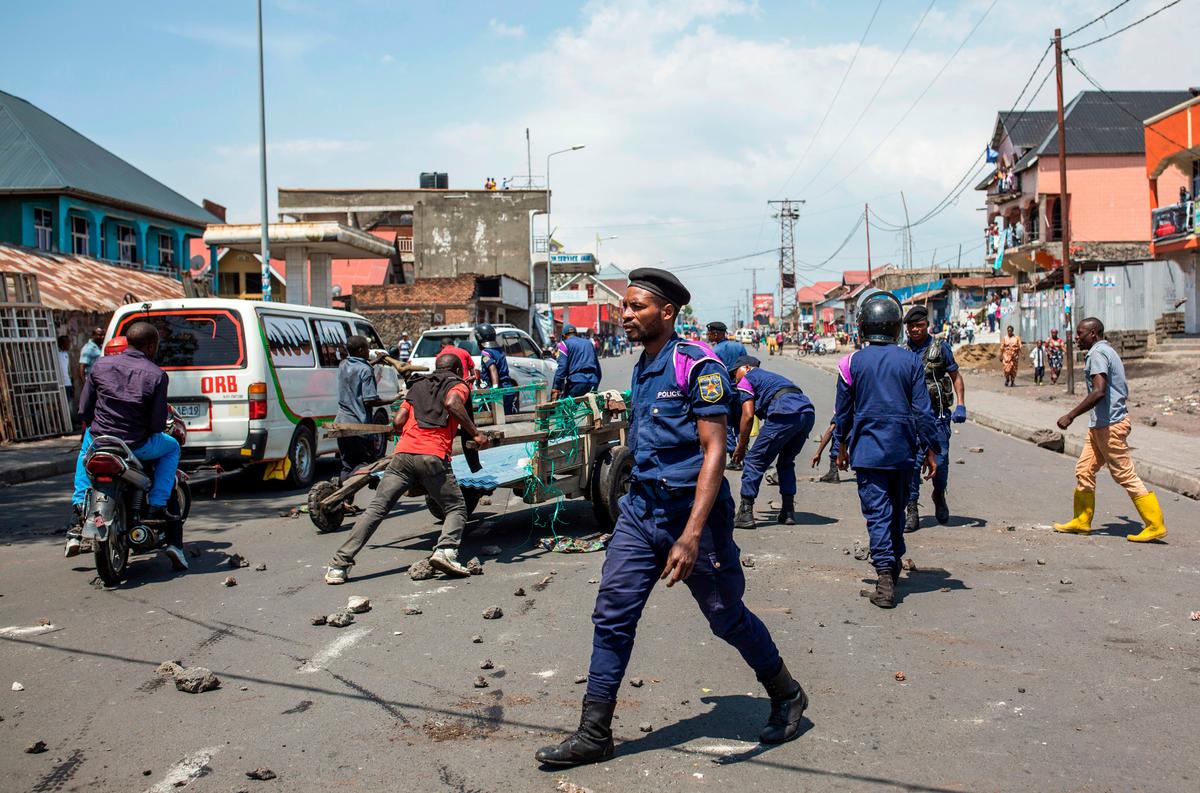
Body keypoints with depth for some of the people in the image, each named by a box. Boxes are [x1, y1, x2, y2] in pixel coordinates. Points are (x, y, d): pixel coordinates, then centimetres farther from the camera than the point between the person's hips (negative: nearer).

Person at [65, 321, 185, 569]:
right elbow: (157, 424, -10)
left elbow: (84, 411, 5)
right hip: (136, 446, -3)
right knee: (171, 447, 28)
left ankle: (79, 511, 28)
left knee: (86, 446, 40)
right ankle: (156, 507, 11)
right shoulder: (156, 375, -8)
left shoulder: (100, 365, 2)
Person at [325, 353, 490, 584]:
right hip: (433, 457, -4)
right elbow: (452, 403, -11)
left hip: (403, 453, 4)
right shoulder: (458, 385, 15)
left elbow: (397, 422, 16)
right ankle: (446, 550, -16)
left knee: (376, 509, 4)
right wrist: (475, 433, -7)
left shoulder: (418, 386, 28)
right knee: (456, 509, 10)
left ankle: (339, 565, -1)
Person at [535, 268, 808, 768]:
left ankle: (786, 697, 32)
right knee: (612, 615, 1)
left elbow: (714, 452, -20)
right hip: (640, 507, 7)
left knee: (727, 616, 8)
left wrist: (691, 536, -27)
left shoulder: (698, 364, -15)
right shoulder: (642, 367, 10)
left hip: (691, 508, -7)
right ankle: (594, 735, 8)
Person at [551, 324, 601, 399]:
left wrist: (556, 389, -9)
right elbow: (598, 368, 23)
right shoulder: (589, 343, 23)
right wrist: (595, 387, 29)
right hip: (593, 383, 5)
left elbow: (562, 367, -7)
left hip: (576, 382, -5)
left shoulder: (565, 344, 5)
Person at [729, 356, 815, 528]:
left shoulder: (746, 380, 15)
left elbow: (748, 416, 4)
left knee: (754, 461, 0)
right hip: (808, 412, 8)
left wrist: (740, 447, 11)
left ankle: (745, 513, -4)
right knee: (786, 462, 25)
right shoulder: (771, 376, 38)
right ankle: (788, 512, 21)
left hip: (785, 414, -8)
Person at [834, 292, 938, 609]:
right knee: (897, 510, 18)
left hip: (867, 449, -2)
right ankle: (894, 564, 33)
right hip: (903, 450, 2)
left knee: (877, 512, -3)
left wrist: (842, 446, 16)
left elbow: (843, 410, 3)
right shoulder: (910, 361, -1)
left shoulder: (852, 362, -4)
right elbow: (923, 410, -1)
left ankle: (885, 575, -15)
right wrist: (930, 450, 6)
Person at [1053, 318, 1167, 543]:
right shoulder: (1108, 351, 16)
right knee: (1084, 470, 12)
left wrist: (1070, 416, -27)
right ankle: (1082, 521, 19)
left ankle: (1155, 526, 0)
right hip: (1101, 424, 10)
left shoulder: (1097, 353, -15)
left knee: (1126, 475, -5)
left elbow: (1099, 391, -28)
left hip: (1108, 424, -10)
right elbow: (1122, 390, 22)